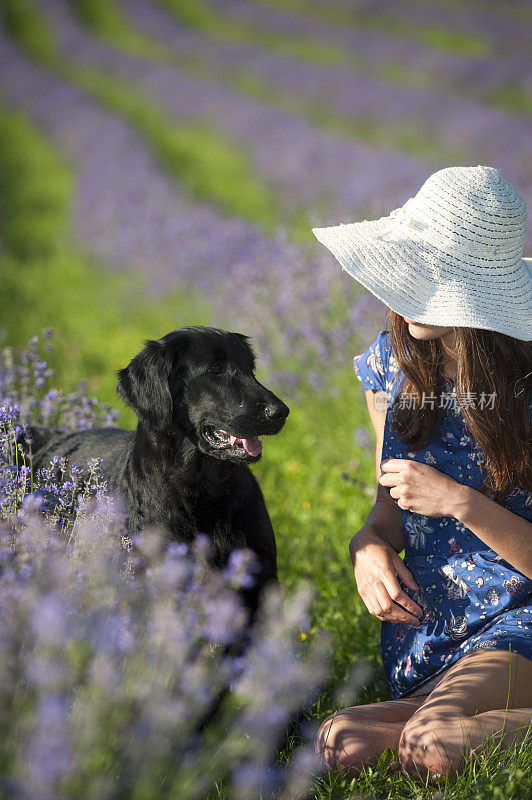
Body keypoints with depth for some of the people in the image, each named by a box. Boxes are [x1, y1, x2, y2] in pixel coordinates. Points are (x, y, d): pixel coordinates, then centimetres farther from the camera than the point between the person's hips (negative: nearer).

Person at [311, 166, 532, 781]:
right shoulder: (394, 362, 5)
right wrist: (371, 542, -6)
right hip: (421, 620, 5)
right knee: (344, 743, -25)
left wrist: (459, 501, -22)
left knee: (429, 748, -33)